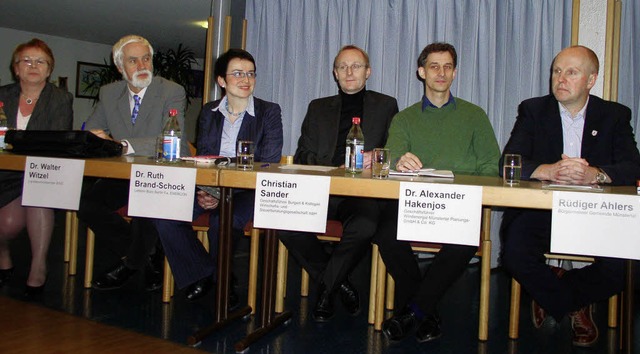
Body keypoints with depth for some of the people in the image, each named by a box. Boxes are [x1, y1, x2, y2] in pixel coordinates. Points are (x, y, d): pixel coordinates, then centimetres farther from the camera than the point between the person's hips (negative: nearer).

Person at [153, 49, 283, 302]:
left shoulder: (269, 112, 0)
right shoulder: (209, 112, 13)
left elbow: (268, 165, -9)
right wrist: (202, 192, -15)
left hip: (247, 190, -4)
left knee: (222, 219, -35)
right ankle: (201, 275, -1)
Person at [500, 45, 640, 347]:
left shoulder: (615, 115, 9)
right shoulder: (533, 111, 7)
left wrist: (594, 175, -28)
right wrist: (549, 171, -27)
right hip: (540, 209, 0)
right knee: (515, 254, -28)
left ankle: (552, 296, 9)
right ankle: (576, 308, 4)